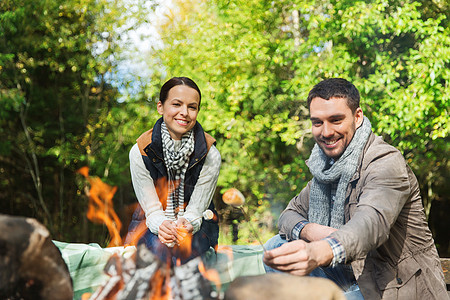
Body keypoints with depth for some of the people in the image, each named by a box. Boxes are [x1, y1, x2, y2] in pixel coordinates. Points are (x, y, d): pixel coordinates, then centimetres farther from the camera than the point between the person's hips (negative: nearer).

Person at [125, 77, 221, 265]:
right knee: (161, 249, -30)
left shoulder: (210, 155, -13)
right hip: (150, 222, 0)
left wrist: (186, 224, -34)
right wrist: (162, 226, -33)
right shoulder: (140, 152, -13)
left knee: (181, 251, -30)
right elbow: (151, 209, -10)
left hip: (196, 224, 0)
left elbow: (195, 210, -10)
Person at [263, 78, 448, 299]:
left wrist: (319, 253, -60)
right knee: (278, 248, -2)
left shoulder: (386, 162, -20)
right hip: (355, 280, 8)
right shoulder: (327, 167, 6)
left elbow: (373, 222, -39)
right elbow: (290, 214, 9)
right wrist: (309, 230, -17)